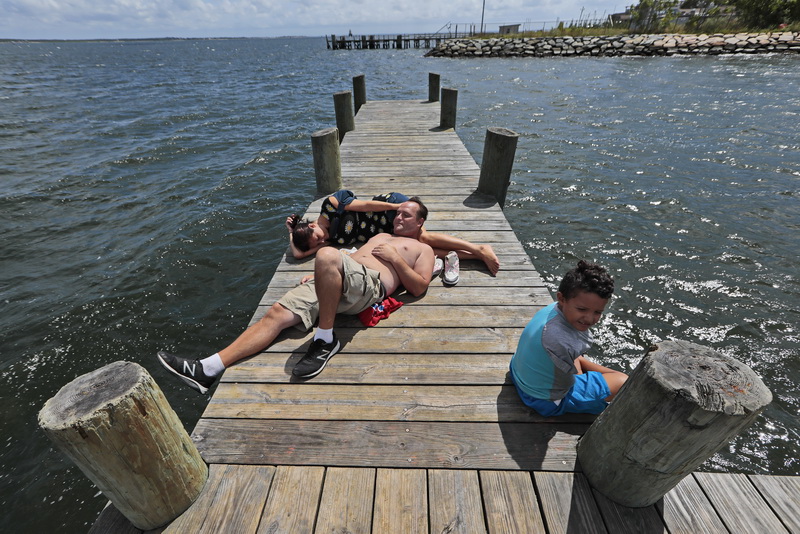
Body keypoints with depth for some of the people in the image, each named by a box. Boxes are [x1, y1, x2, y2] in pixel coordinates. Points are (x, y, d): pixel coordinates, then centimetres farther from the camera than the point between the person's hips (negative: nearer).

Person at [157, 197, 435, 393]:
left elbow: (418, 288, 6)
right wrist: (317, 275, 19)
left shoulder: (423, 249, 22)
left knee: (326, 254, -38)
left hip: (370, 284, -6)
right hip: (331, 284, 7)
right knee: (277, 314, -14)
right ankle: (206, 370, -18)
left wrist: (395, 258, -1)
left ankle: (325, 339, -27)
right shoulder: (380, 236, 40)